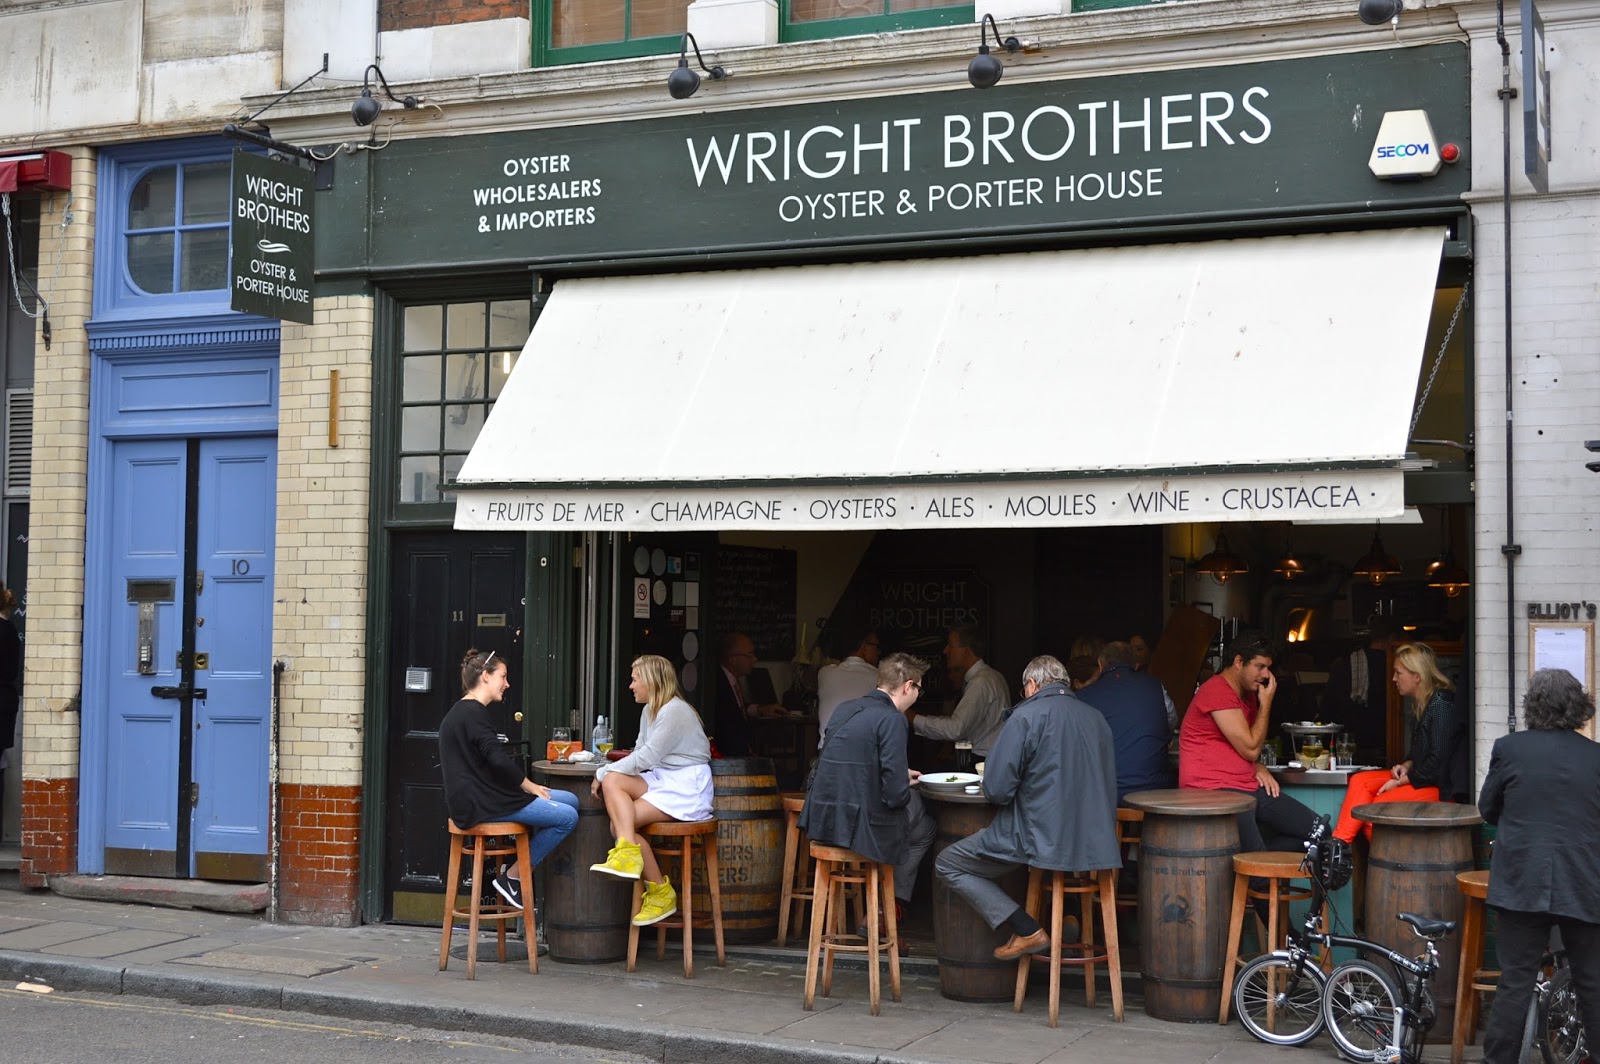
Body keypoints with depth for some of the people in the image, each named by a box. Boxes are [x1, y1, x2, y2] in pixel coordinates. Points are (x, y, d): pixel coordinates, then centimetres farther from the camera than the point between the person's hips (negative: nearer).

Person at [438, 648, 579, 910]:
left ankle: (521, 871, 8)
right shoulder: (473, 712, -13)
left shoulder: (460, 712, 20)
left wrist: (526, 786, 10)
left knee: (570, 800, 8)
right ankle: (512, 878, -5)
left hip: (479, 797, 11)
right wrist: (529, 786, -5)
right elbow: (497, 759, -20)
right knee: (567, 817, -15)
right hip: (478, 803, -11)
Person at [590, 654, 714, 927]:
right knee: (612, 781, -17)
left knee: (622, 822, -20)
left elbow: (647, 757, -19)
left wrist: (603, 771, -13)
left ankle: (660, 891, -15)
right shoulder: (651, 710, 17)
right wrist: (606, 773, -4)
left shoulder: (674, 711, -14)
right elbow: (641, 754, 12)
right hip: (661, 780, 9)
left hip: (686, 788, -9)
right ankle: (628, 853, -24)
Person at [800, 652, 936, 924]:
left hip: (823, 819, 8)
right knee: (924, 828, 20)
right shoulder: (891, 719, -14)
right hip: (860, 825, -7)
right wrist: (905, 789, 6)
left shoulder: (845, 709, 11)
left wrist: (899, 775, 28)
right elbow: (896, 794, -18)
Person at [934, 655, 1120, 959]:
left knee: (948, 864, 9)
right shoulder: (1096, 718, 8)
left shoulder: (1027, 716, -10)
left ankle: (1028, 931, -1)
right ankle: (1061, 917, 21)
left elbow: (995, 790, -14)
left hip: (1042, 839, -7)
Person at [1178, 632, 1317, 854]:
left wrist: (1259, 768, 7)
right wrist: (1266, 703, -3)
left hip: (1249, 789, 10)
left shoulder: (1248, 694, 20)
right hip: (1214, 791, -10)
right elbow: (1250, 748, -12)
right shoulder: (1217, 692, -11)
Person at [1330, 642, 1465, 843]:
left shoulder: (1442, 705, -16)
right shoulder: (1424, 704, 15)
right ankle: (1339, 842, -20)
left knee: (1376, 808, -23)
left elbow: (1437, 761, -21)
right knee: (1360, 781, -7)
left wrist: (1401, 781, -15)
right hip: (1419, 777, 10)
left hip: (1442, 787, -10)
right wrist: (1406, 766, 3)